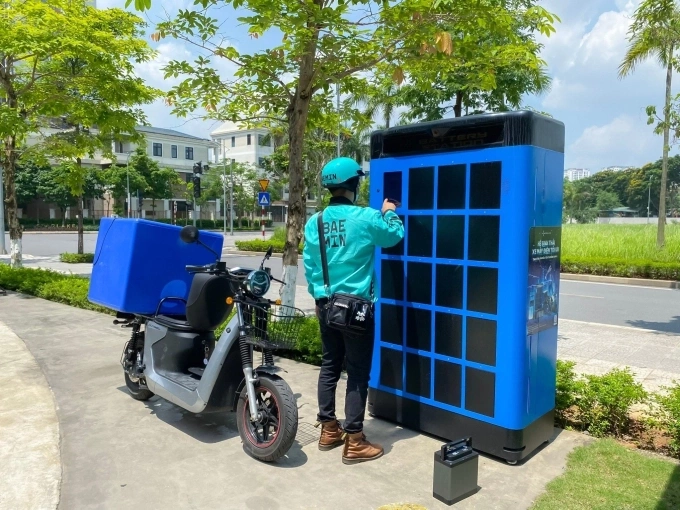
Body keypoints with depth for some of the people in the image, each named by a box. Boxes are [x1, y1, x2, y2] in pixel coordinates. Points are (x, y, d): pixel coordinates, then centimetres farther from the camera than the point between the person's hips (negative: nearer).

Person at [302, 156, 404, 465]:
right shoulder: (366, 218, -12)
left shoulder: (314, 222, 1)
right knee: (358, 372, 2)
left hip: (326, 305, 6)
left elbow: (309, 265, 7)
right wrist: (389, 212, 24)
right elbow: (395, 235, 6)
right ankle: (354, 442, 10)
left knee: (329, 366, 16)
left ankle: (328, 430, 27)